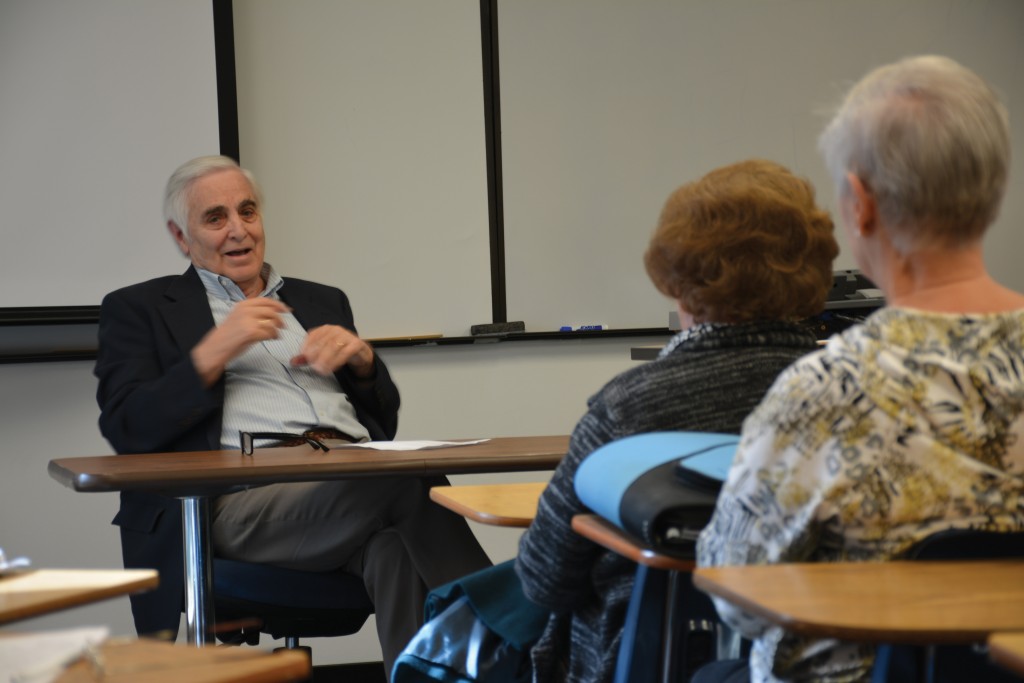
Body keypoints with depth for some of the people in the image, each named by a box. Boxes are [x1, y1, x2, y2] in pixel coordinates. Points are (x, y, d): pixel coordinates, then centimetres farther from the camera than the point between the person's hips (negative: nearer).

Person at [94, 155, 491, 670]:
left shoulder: (322, 301, 31)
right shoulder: (138, 310, 18)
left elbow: (384, 423, 27)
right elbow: (126, 431, 3)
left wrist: (361, 358, 5)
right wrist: (215, 351, -7)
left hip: (355, 471, 4)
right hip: (240, 493, -4)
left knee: (398, 546, -37)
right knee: (413, 486, -33)